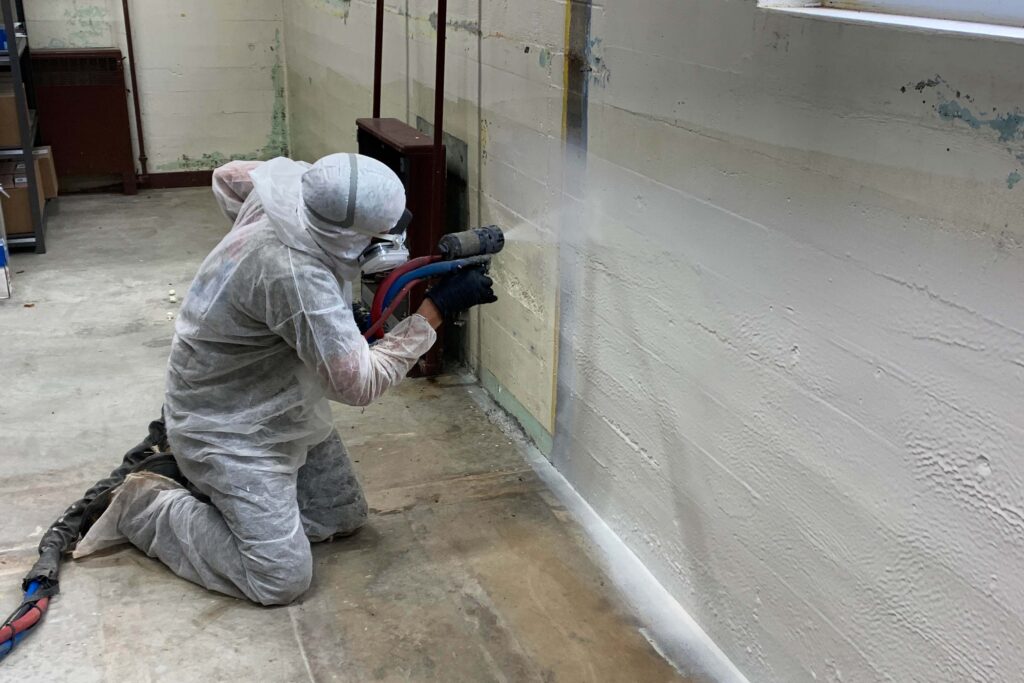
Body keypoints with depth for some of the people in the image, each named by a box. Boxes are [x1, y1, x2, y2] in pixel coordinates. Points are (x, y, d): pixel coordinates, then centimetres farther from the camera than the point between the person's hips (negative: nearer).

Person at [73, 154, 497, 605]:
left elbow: (228, 176, 10)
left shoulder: (290, 180, -14)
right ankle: (145, 509, 8)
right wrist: (436, 309, -27)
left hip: (281, 409, 9)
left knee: (343, 518, 15)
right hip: (227, 429, -9)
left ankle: (218, 491, 23)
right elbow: (361, 382, -31)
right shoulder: (294, 275, -38)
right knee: (282, 580, -6)